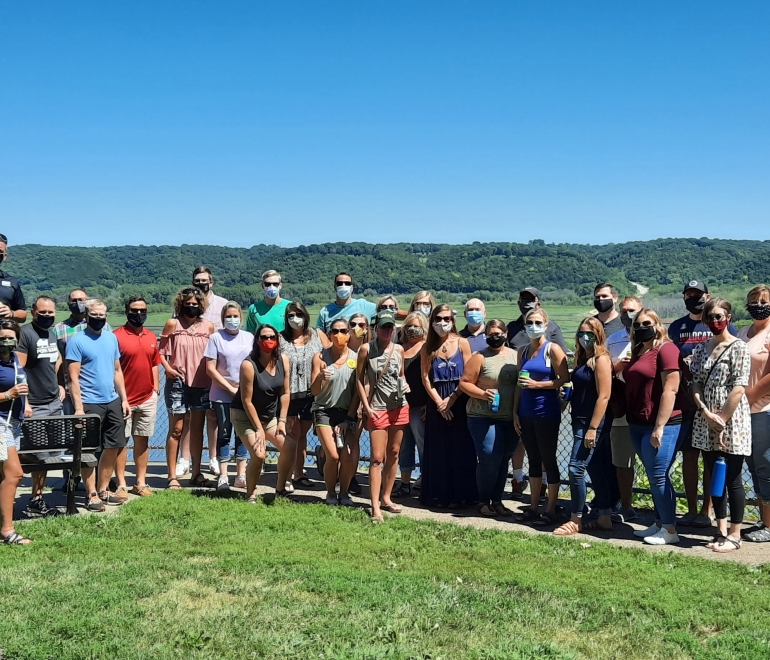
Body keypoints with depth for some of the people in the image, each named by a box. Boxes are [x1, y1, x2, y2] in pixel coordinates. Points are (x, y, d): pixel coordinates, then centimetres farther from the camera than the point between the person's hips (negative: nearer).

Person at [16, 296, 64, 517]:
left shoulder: (53, 333, 11)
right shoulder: (25, 333, -12)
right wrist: (24, 402, -20)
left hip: (55, 403, 7)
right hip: (36, 406, -7)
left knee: (48, 453, 9)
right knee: (41, 454, -4)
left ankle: (38, 498, 16)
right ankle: (36, 501, 7)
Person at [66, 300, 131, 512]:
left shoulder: (111, 338, 10)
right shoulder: (77, 341, -8)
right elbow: (74, 378, -12)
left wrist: (124, 399, 11)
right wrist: (78, 407, -18)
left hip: (113, 401, 7)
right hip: (90, 404, -6)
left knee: (114, 447, 11)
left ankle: (103, 490, 24)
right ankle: (92, 495, 9)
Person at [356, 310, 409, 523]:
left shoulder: (399, 350, 6)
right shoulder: (366, 349, -4)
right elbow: (360, 379, -2)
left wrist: (404, 385, -4)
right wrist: (366, 406, -9)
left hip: (399, 407, 5)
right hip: (377, 408, -4)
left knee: (393, 454, 11)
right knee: (377, 458, -8)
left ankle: (386, 498, 23)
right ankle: (375, 508, -9)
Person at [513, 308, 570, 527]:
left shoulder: (552, 349, -5)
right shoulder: (522, 351, 12)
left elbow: (565, 379, -12)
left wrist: (537, 384, -17)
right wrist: (515, 412, 8)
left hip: (547, 413, -6)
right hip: (526, 414, 6)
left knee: (548, 460, -1)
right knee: (533, 460, 12)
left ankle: (550, 511, 6)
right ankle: (533, 507, 19)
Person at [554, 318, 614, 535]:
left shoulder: (601, 359, -12)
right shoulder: (583, 359, 14)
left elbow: (604, 396, -18)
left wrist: (593, 428, -21)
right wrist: (579, 424, 10)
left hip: (593, 422, -9)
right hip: (581, 420, 9)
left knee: (576, 468, -9)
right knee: (595, 469, 12)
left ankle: (575, 521, 0)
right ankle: (604, 518, 20)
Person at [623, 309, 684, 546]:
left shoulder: (666, 349, -12)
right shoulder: (637, 351, 16)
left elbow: (670, 390, -18)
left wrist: (659, 427, -21)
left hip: (660, 425, -9)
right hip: (638, 424, 9)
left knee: (659, 477, -6)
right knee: (653, 476, 13)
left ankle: (670, 530, 3)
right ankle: (659, 523, 21)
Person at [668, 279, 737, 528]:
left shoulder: (723, 326, 2)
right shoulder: (677, 327, 12)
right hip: (685, 402, 3)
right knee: (688, 455, 7)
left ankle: (706, 511, 9)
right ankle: (691, 510, 15)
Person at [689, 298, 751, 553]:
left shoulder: (739, 348, -8)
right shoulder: (701, 349, 9)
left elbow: (738, 388, -14)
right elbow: (695, 384, 4)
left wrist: (722, 418, -15)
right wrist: (706, 413, -9)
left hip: (732, 421, -6)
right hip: (706, 421, 6)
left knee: (732, 479, 0)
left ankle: (734, 535, 10)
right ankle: (721, 531, 21)